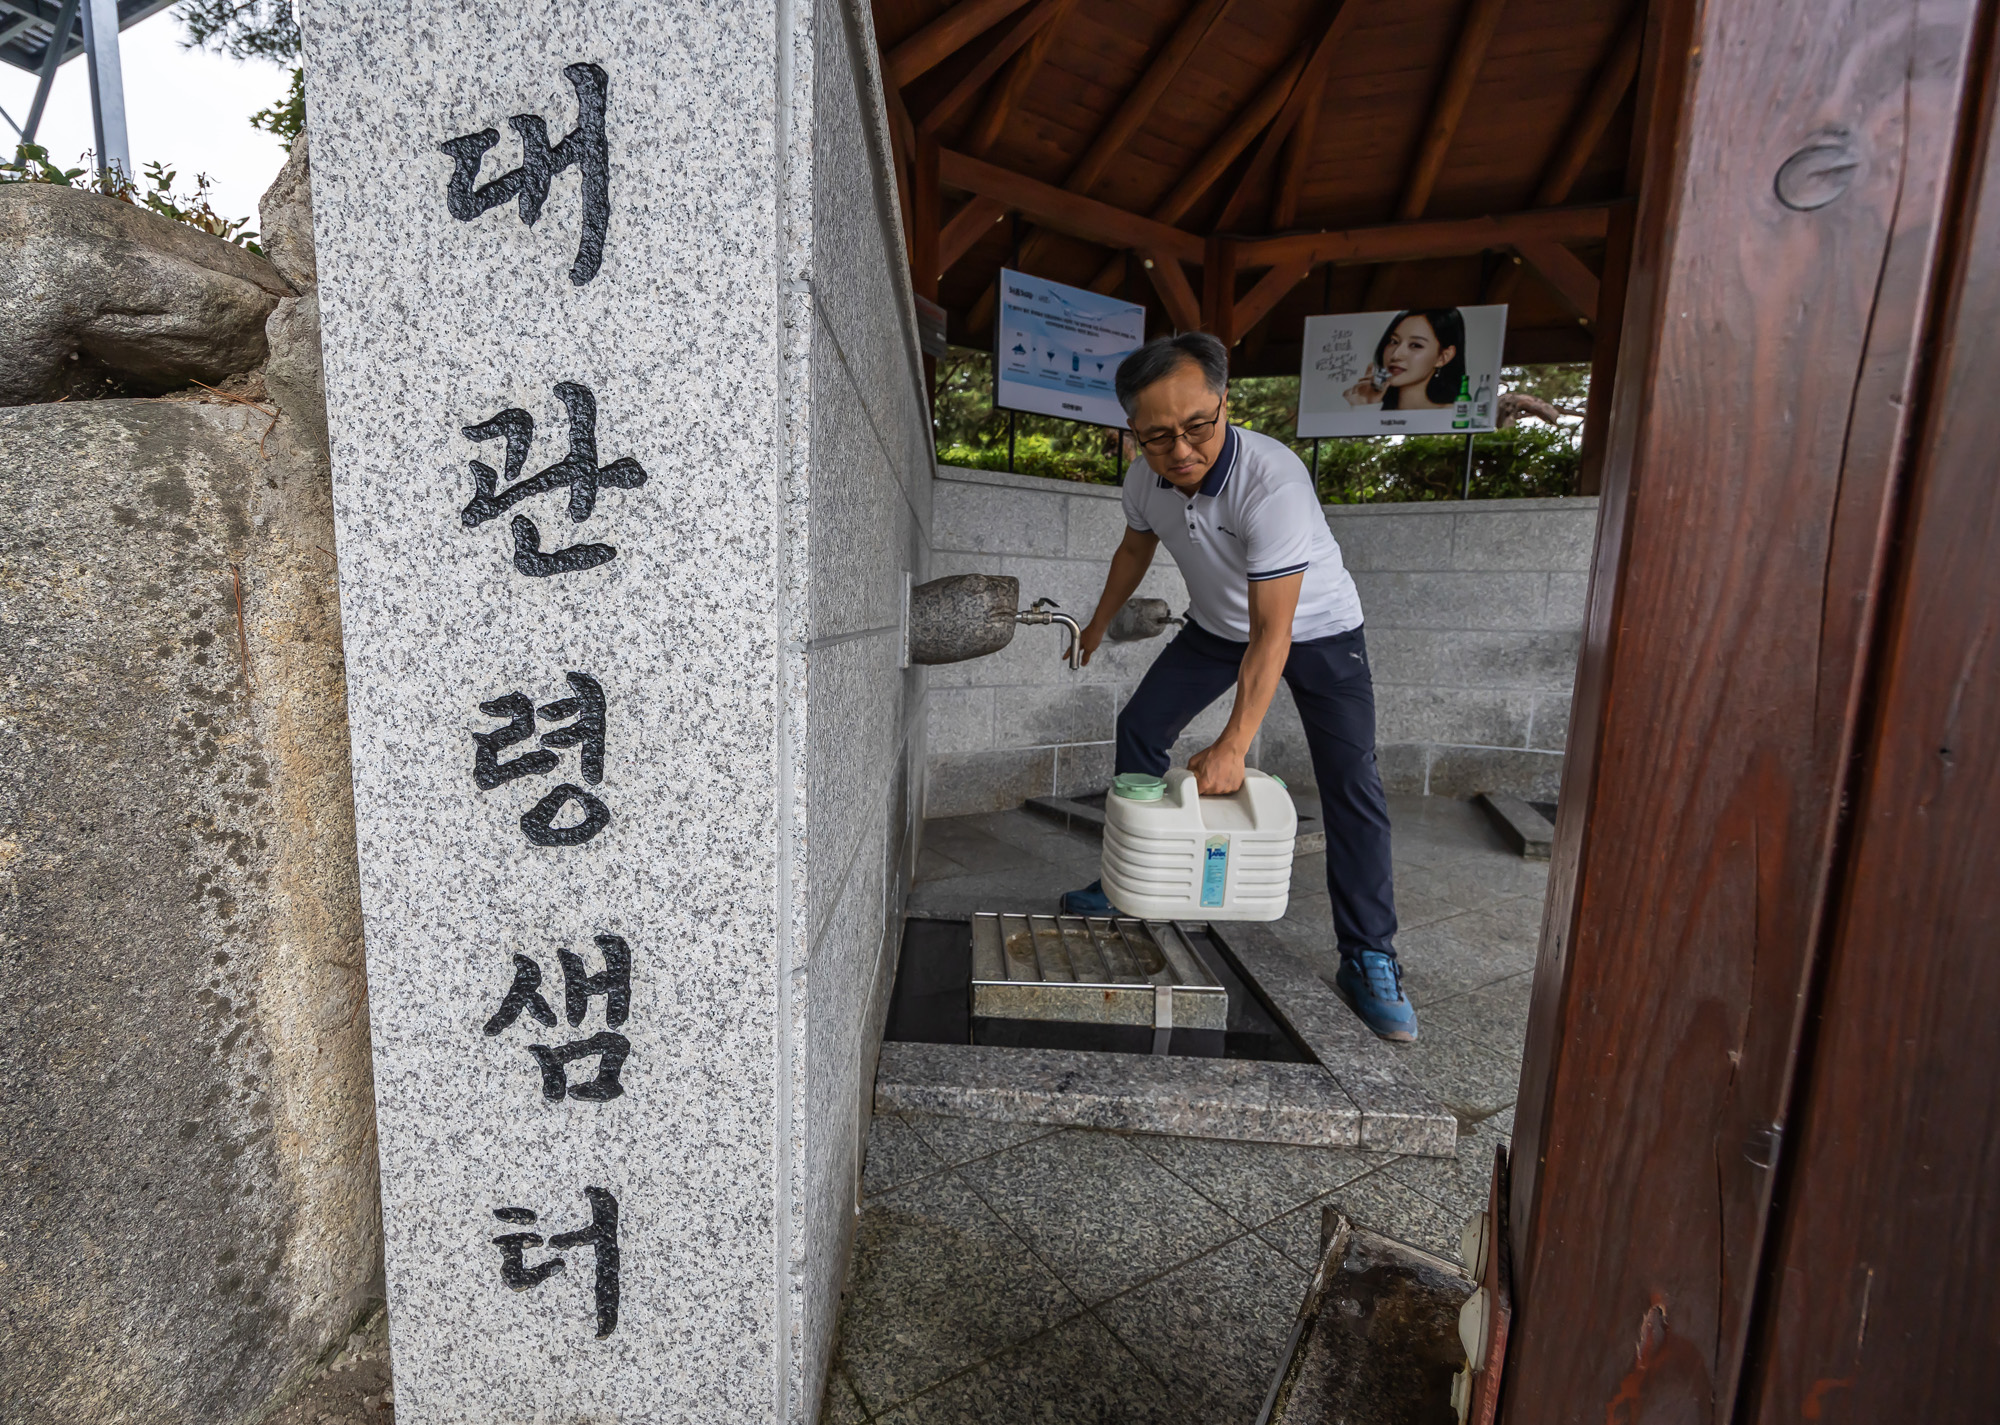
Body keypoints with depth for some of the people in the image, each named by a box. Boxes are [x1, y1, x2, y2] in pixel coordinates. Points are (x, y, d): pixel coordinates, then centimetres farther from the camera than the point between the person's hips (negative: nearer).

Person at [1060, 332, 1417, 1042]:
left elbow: (1272, 634, -38)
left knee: (1353, 788, -12)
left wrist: (1233, 746, -43)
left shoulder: (1273, 479, -37)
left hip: (1315, 629, -5)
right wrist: (1098, 624, 19)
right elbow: (1136, 547, 7)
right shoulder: (1144, 479, -17)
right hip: (1217, 624, 5)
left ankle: (1368, 960, 1)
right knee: (1139, 728, 0)